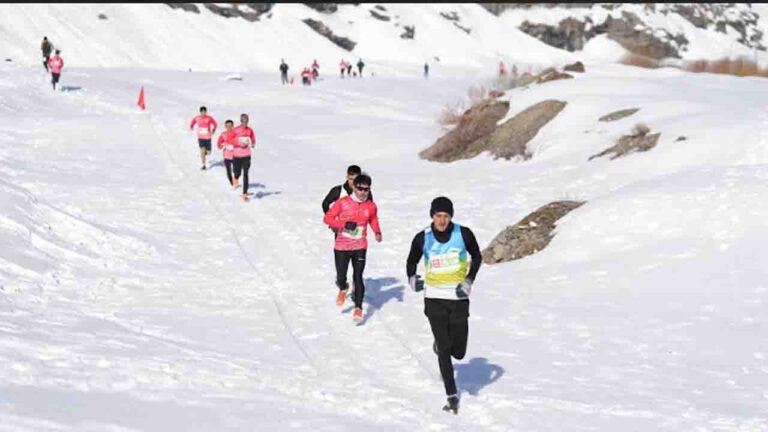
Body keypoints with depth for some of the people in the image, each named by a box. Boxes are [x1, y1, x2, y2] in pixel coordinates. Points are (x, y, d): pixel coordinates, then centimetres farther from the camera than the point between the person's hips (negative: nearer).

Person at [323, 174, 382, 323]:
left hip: (360, 247, 0)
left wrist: (377, 232, 2)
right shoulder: (343, 202, -8)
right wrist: (344, 224, -20)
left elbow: (373, 220, 21)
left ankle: (358, 308, -1)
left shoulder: (371, 206, 1)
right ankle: (343, 289, 43)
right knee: (341, 277, 6)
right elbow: (327, 218, -6)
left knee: (358, 278, -9)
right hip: (341, 247, 0)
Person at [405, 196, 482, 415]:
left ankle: (441, 345, 39)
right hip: (434, 298, -1)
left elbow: (476, 256, 10)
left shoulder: (463, 234, -6)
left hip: (458, 298, 1)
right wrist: (412, 278, -6)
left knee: (458, 352, 3)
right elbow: (411, 261, 12)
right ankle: (452, 396, 6)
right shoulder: (422, 239, -5)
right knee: (444, 351, -5)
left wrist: (469, 281, -1)